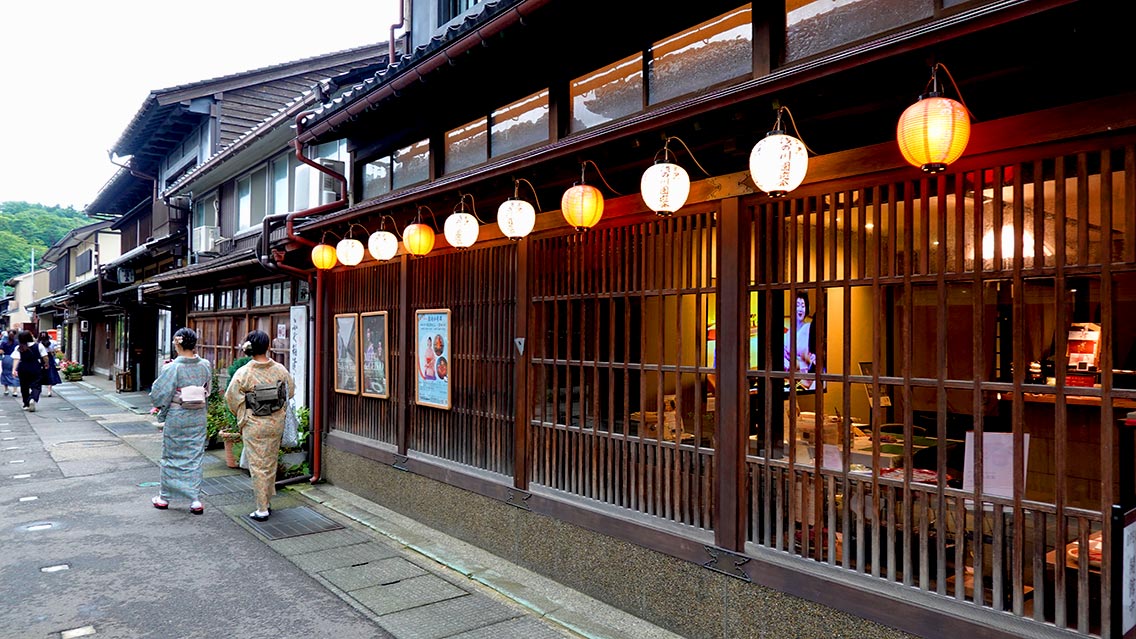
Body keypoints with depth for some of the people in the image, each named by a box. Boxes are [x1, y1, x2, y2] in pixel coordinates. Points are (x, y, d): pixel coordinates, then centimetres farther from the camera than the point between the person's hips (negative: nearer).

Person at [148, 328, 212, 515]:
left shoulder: (172, 368, -16)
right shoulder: (205, 366, -6)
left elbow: (158, 395, -12)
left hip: (176, 417, -3)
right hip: (198, 417, 3)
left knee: (172, 457, 13)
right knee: (194, 457, 11)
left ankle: (164, 498, 26)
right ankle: (195, 500, 9)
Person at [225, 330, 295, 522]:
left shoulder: (243, 373, -15)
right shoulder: (280, 370, -6)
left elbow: (231, 398, -7)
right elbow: (291, 391, 6)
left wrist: (241, 416, 11)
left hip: (254, 425, -3)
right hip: (277, 423, 3)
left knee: (258, 465, 4)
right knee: (270, 463, 17)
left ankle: (262, 509, 6)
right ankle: (267, 502, 27)